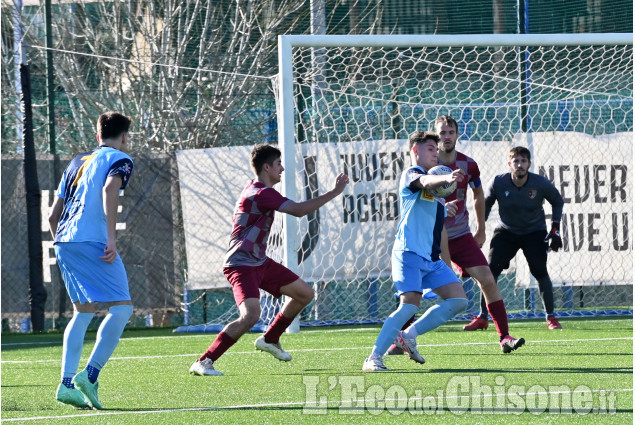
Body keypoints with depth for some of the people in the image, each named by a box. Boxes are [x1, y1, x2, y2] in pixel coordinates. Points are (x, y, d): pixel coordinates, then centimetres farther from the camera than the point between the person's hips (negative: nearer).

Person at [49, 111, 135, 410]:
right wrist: (112, 237, -22)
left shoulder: (77, 162, 26)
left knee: (83, 312, 16)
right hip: (92, 240, -8)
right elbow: (110, 188, -18)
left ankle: (67, 383, 5)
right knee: (121, 307, -4)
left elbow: (53, 216, 26)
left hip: (63, 241, 8)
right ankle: (90, 375, -17)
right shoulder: (120, 160, 5)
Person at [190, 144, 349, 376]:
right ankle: (204, 362, -25)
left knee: (304, 293, 15)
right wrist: (335, 192, -20)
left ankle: (269, 339, 31)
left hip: (259, 262, 11)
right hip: (241, 266, -11)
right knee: (251, 315, -29)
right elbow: (299, 210, -26)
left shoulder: (255, 190, 12)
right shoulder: (262, 194, -21)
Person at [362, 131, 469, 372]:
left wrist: (447, 263, 27)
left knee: (458, 301, 0)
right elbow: (425, 182, -30)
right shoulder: (411, 175, -4)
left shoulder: (436, 188, 23)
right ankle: (374, 359, -15)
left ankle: (409, 335, 7)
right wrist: (446, 178, -51)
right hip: (410, 253, -9)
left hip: (432, 259, 9)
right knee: (410, 305, -20)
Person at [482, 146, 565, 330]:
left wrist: (555, 229, -6)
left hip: (535, 232, -1)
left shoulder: (541, 183, -18)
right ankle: (483, 316, -3)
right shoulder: (497, 183, -17)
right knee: (491, 270, -13)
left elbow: (557, 202, 1)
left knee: (540, 271, -14)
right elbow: (485, 205, 1)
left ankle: (550, 317, 0)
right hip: (506, 232, 1)